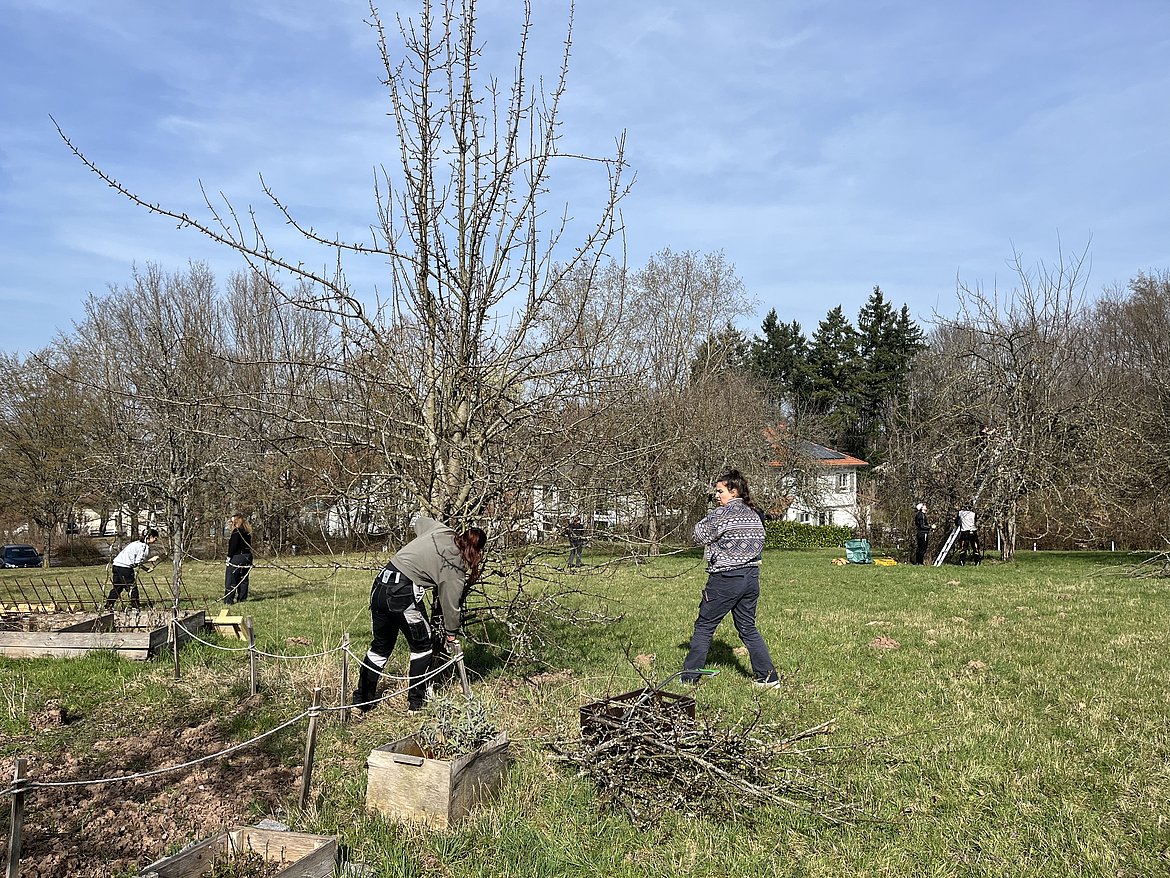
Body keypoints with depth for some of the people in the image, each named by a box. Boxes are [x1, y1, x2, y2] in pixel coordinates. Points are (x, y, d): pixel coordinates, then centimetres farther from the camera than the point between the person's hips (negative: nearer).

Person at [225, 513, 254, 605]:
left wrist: (229, 557, -10)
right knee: (243, 579, 13)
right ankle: (242, 598, 16)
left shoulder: (237, 531, -14)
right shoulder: (247, 531, 10)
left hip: (237, 557, -8)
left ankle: (228, 600, -1)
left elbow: (233, 546, -17)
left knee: (231, 580, -1)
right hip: (247, 557, 8)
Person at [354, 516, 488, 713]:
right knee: (422, 647, 15)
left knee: (380, 645, 21)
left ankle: (361, 701, 28)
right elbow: (450, 602, 1)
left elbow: (419, 520, 33)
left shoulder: (440, 530, 11)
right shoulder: (455, 565, -5)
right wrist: (451, 635, 15)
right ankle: (416, 703, 20)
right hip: (403, 594, -7)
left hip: (380, 584, 7)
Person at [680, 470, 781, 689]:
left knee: (704, 627, 4)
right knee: (748, 628, 17)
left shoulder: (721, 514, -14)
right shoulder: (754, 515, 10)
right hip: (751, 576, 7)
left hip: (725, 579, -7)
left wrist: (710, 515, 6)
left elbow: (699, 536, -5)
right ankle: (768, 677, 17)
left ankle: (688, 678, 10)